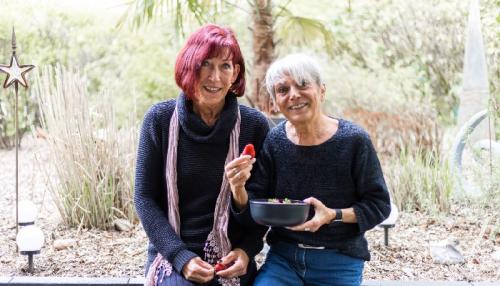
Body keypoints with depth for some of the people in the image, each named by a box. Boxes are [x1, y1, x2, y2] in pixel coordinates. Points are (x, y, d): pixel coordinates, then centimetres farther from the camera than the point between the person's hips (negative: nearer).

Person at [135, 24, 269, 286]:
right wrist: (181, 257, -11)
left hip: (232, 258, 1)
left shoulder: (254, 124, -1)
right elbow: (145, 198, -2)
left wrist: (247, 250, -8)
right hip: (171, 252, -1)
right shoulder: (160, 119, -3)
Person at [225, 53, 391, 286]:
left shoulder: (354, 141, -10)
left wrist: (333, 215, -21)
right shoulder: (273, 141, -1)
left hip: (339, 261, -2)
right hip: (283, 256, 2)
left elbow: (379, 205, -6)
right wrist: (239, 189, -22)